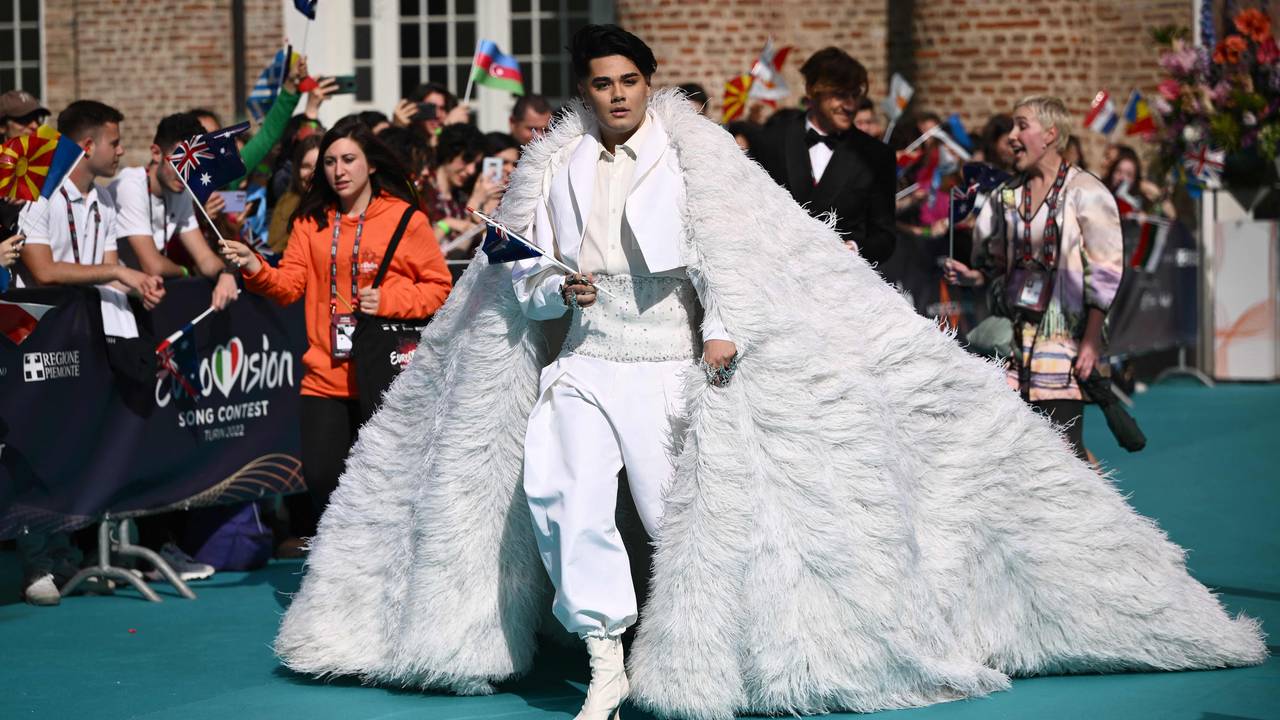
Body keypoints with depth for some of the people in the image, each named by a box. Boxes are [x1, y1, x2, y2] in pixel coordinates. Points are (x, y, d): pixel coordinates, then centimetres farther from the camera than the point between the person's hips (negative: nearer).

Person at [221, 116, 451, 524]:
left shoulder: (404, 218, -2)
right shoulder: (312, 221, 8)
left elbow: (439, 286, 0)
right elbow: (290, 285, 1)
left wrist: (388, 301, -15)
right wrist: (255, 268, -18)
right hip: (326, 375, 3)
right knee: (320, 475, 3)